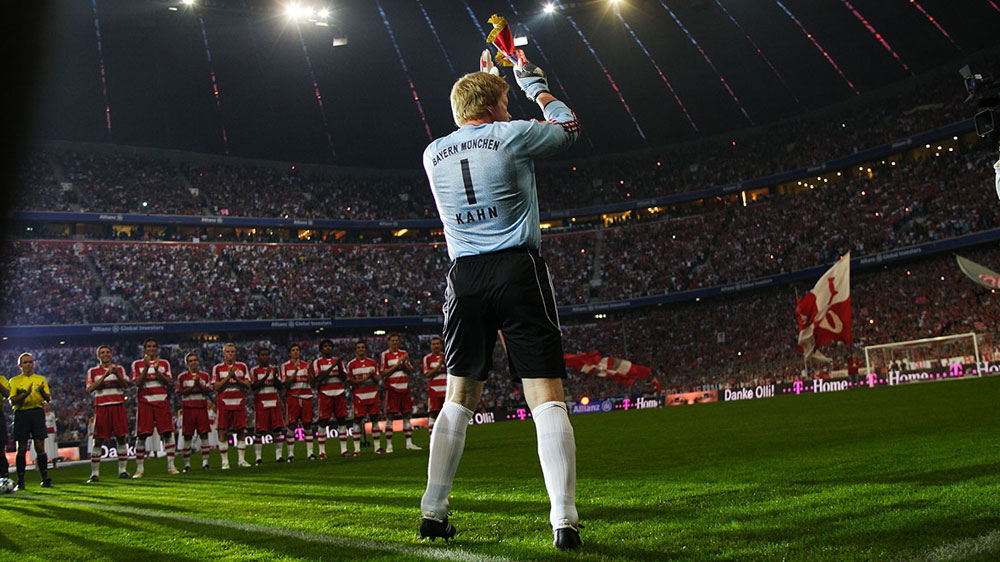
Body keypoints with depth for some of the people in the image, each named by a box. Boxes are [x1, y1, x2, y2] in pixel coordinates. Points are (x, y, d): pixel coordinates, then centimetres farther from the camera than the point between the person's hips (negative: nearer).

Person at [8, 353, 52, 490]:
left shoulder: (41, 379, 15)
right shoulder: (14, 381, 10)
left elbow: (49, 399, 8)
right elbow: (12, 401, -2)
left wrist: (42, 392, -13)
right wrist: (26, 394, -18)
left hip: (37, 412, 1)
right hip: (21, 413, -1)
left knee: (40, 447, -5)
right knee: (21, 449, -1)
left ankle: (45, 479, -2)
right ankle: (20, 482, 4)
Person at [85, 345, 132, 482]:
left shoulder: (119, 369, 13)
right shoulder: (93, 371, 9)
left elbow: (126, 384, 0)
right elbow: (90, 388, -7)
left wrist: (116, 374, -15)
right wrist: (105, 375, -15)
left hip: (118, 406, 2)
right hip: (101, 408, -1)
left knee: (121, 438, -1)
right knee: (98, 440, -4)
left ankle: (122, 470, 7)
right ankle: (94, 473, 0)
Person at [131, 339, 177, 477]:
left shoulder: (164, 363, 13)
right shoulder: (137, 364, 8)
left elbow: (169, 382, 1)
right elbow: (137, 383, -5)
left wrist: (156, 370, -11)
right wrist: (146, 367, -14)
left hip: (161, 402, 1)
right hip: (144, 402, -1)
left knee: (168, 433, -5)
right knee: (141, 436, -4)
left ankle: (171, 466, 2)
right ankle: (139, 469, 5)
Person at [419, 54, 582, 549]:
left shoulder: (433, 153, 13)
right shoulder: (512, 135, 2)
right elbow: (568, 127, 20)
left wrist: (479, 88, 42)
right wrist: (535, 85, 34)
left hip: (464, 276, 4)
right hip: (518, 270, -4)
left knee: (458, 399, 14)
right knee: (547, 397, -6)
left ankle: (433, 511, 12)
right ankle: (564, 520, -13)